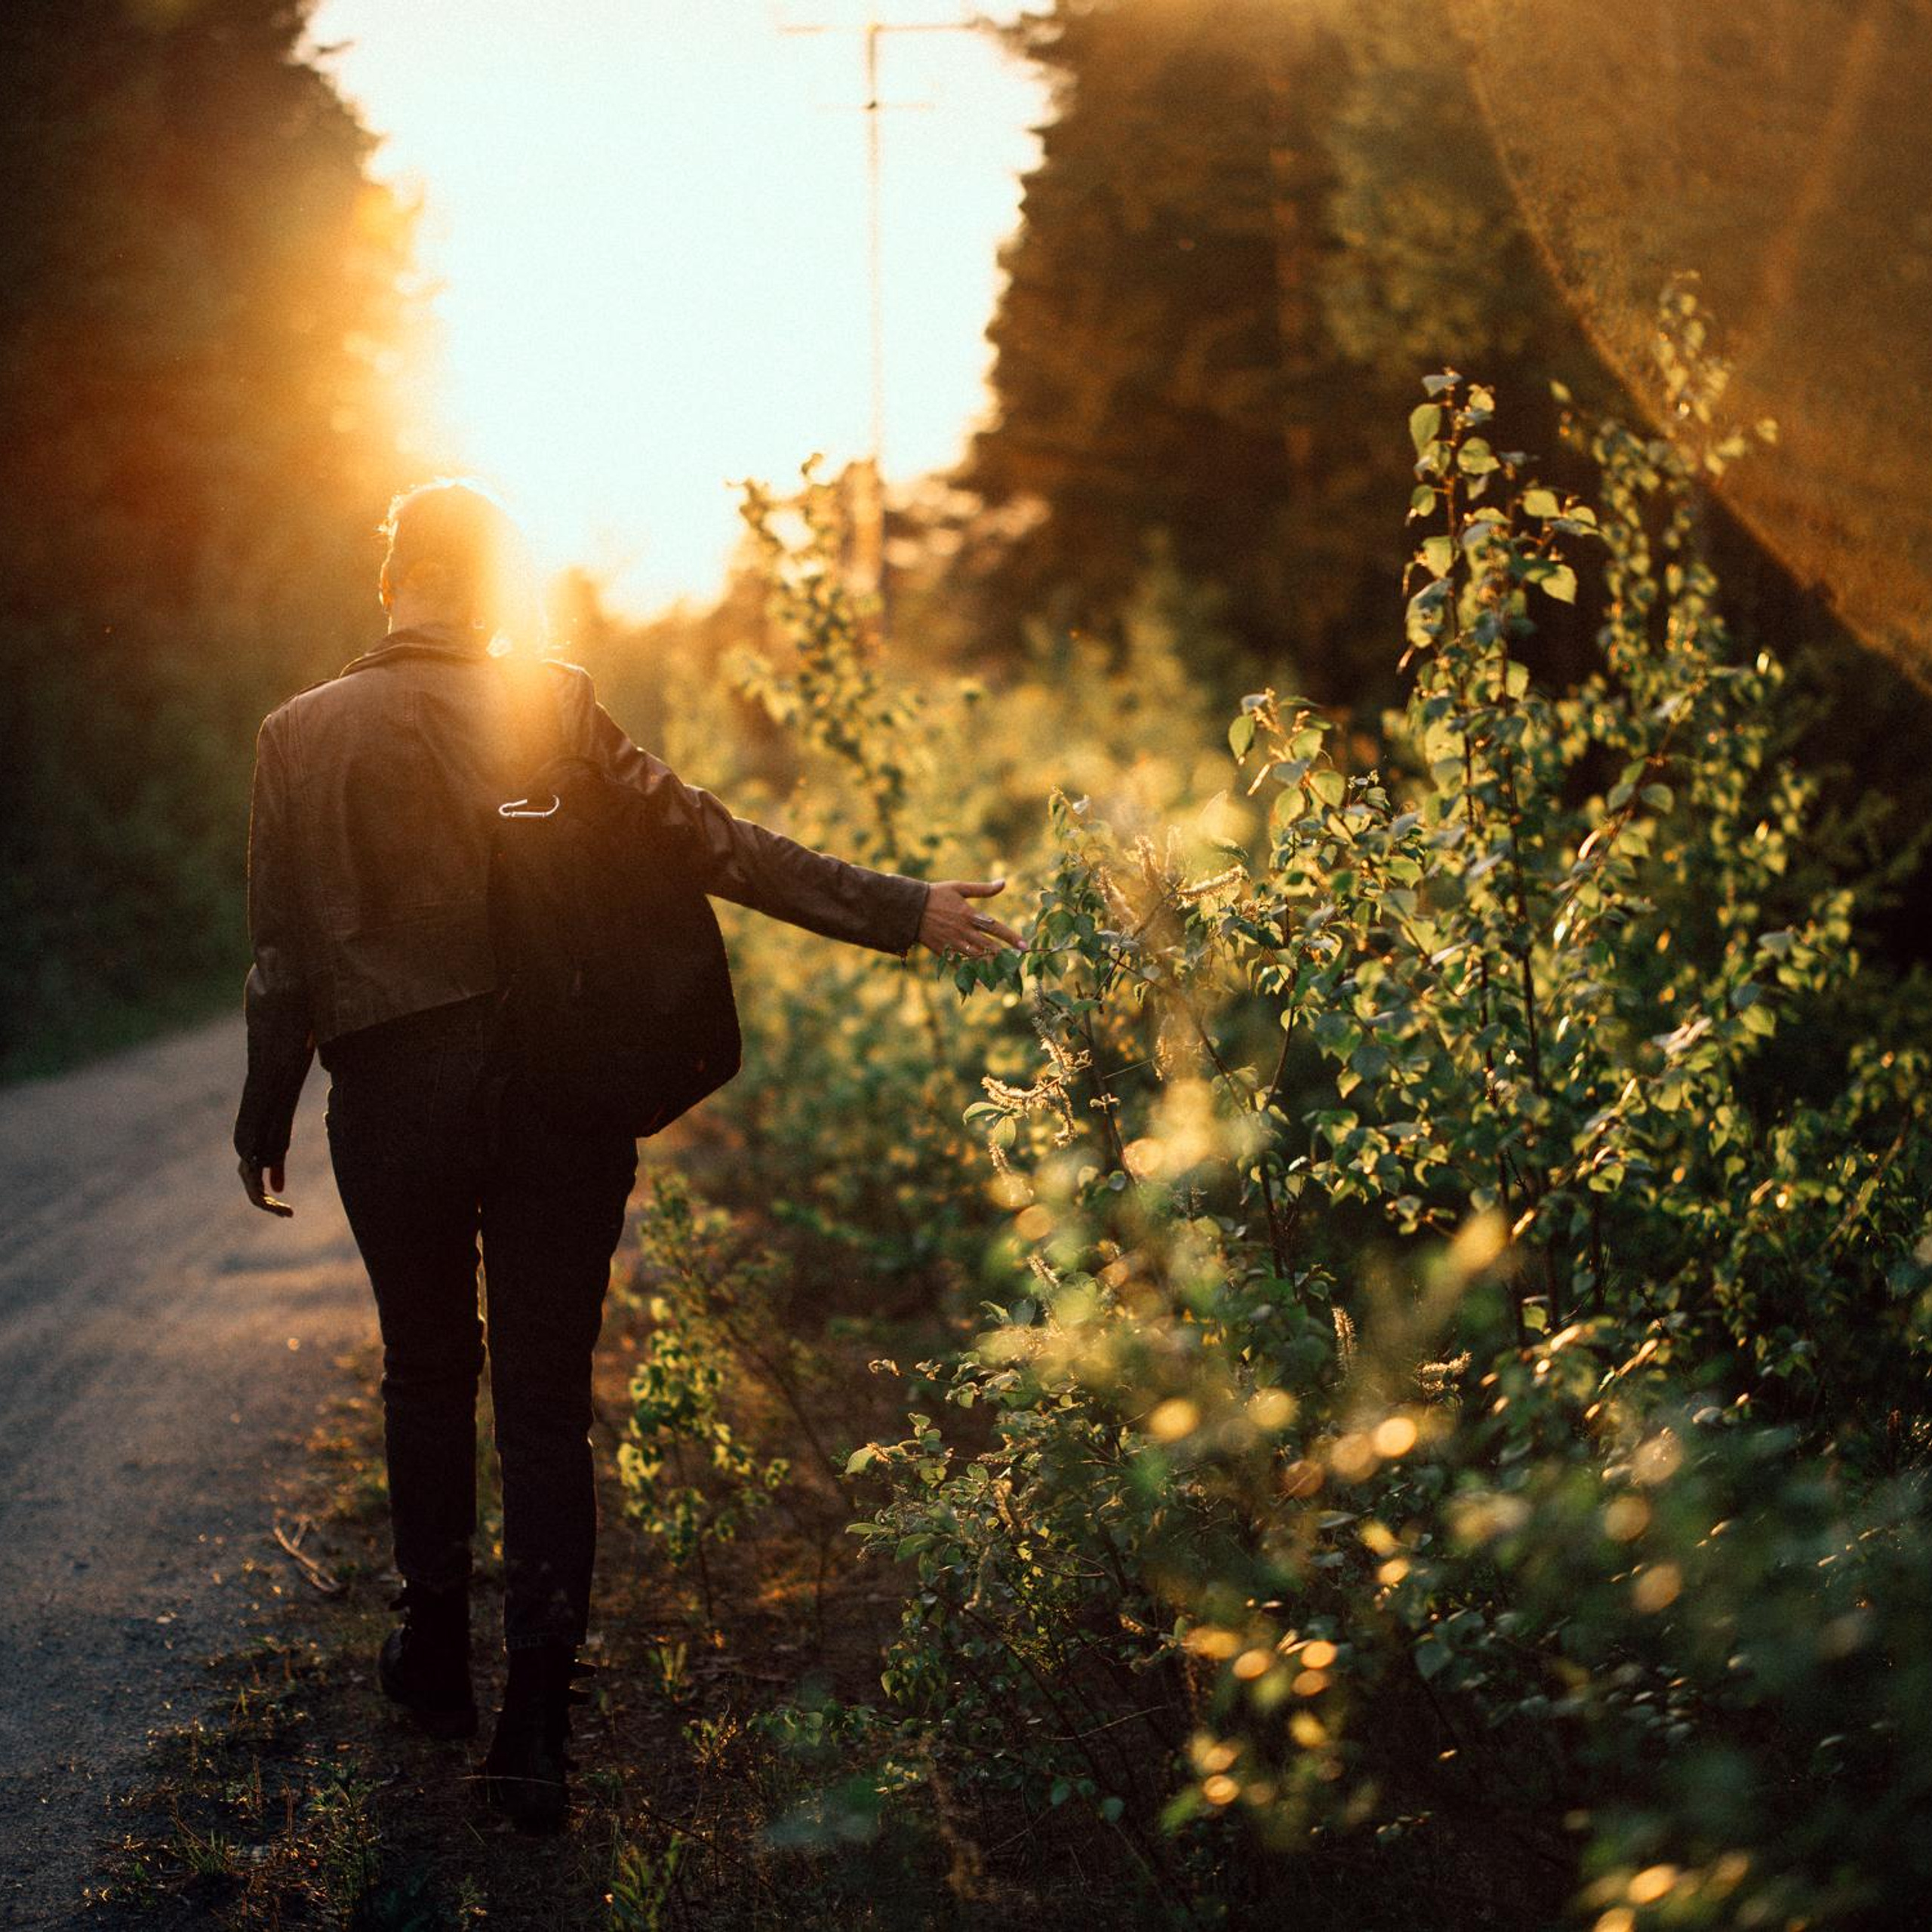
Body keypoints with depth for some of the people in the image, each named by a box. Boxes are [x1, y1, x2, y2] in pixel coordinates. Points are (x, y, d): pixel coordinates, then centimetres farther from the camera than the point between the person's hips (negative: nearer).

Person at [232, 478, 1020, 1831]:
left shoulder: (305, 732, -1)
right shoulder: (553, 708, -5)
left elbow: (284, 949, 1)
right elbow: (711, 842, -10)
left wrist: (266, 1116, 12)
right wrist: (897, 911, -7)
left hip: (394, 1094, 1)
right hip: (557, 1094, -1)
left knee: (428, 1376, 20)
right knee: (546, 1401, 4)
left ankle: (438, 1656, 32)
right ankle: (535, 1721, 3)